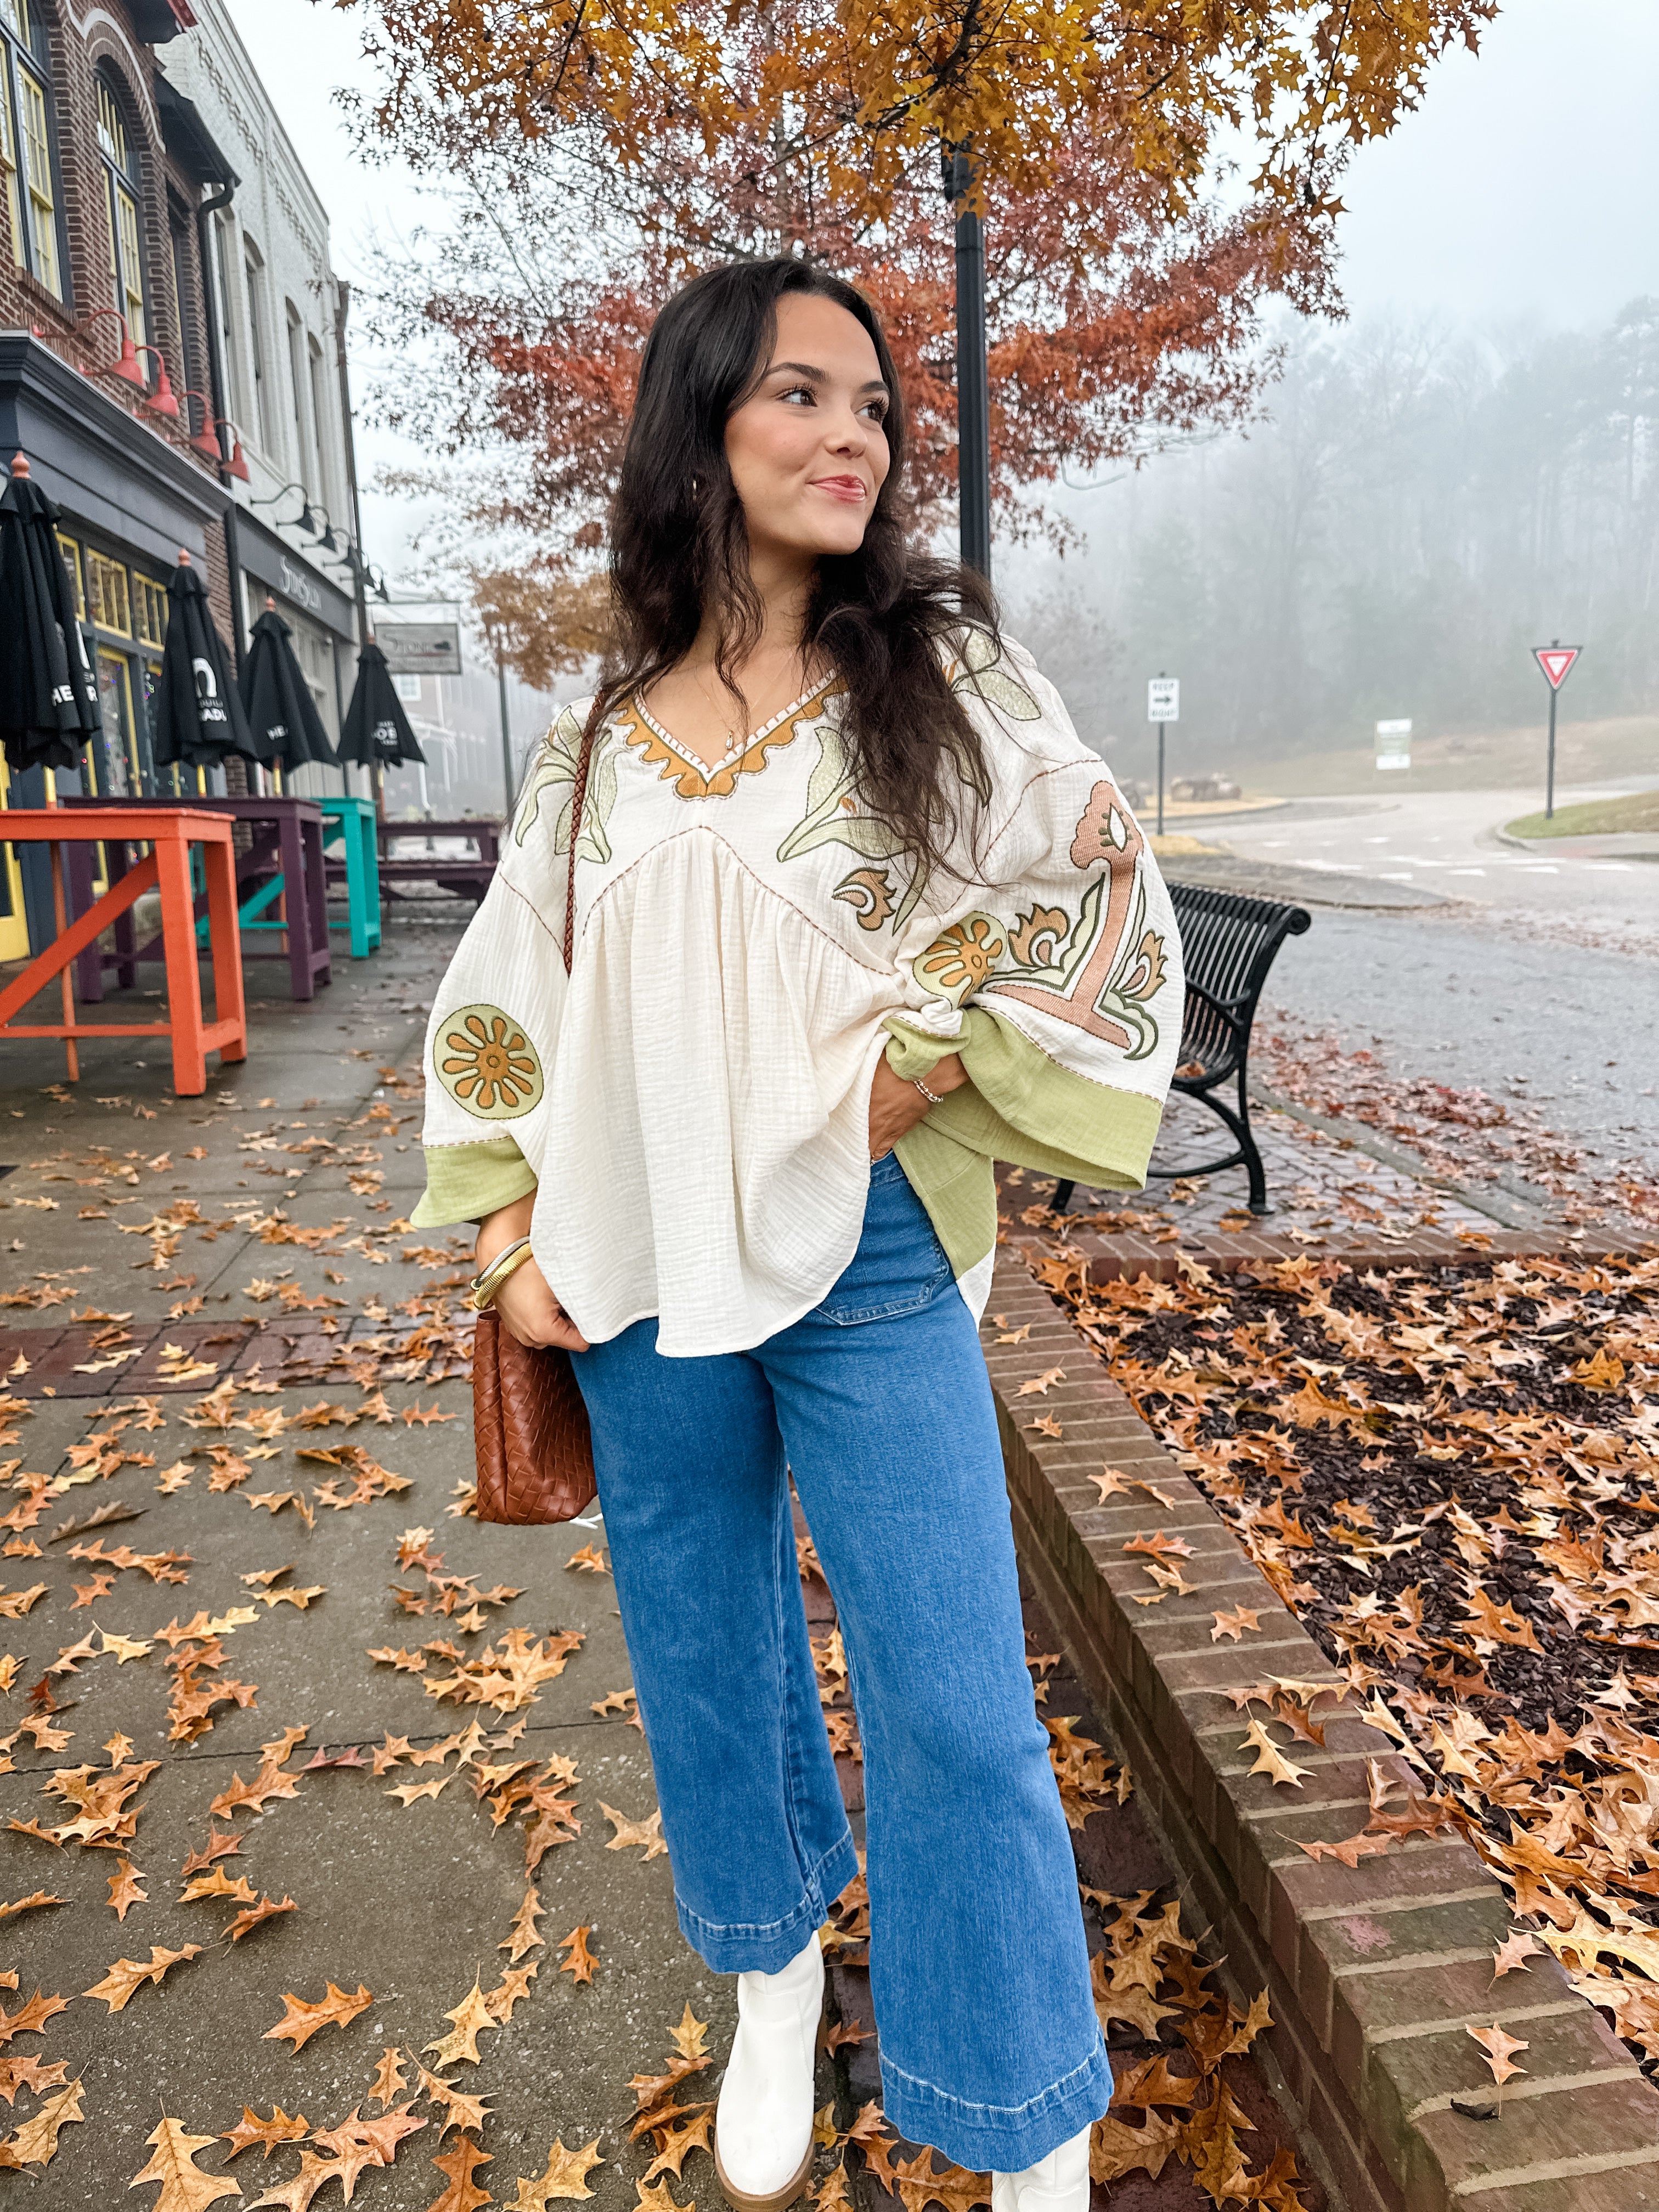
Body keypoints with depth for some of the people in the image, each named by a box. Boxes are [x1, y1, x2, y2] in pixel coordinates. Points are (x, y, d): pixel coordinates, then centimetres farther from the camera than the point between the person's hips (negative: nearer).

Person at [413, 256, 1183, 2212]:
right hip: (640, 1282, 3)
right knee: (706, 1655, 18)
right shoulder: (595, 746, 6)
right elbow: (506, 1012, 11)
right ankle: (774, 1983, 46)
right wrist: (515, 1238, 3)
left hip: (868, 1266, -3)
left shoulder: (939, 673, -1)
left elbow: (1092, 916, -3)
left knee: (955, 1706, 1)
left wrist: (886, 1094, -11)